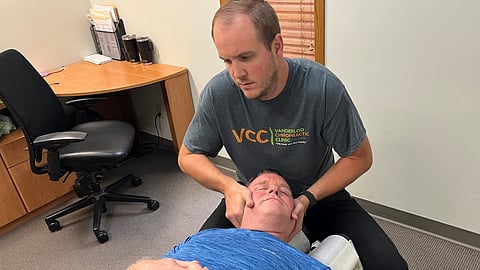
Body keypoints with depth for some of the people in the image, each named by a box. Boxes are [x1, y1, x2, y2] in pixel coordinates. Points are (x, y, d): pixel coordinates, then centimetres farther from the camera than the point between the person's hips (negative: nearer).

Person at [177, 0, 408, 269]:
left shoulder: (323, 88, -24)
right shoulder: (218, 92, -20)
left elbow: (359, 157, -11)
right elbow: (189, 156, -5)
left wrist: (307, 199, -24)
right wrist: (228, 185, -25)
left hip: (318, 193, 0)